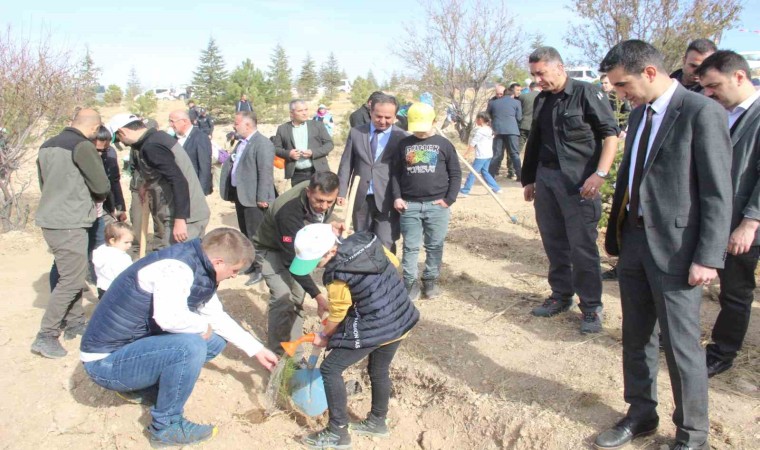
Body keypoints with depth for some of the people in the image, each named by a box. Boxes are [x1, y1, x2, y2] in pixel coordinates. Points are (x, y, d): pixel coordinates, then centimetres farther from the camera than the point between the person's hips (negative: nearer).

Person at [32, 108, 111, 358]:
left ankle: (74, 323, 28)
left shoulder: (48, 146, 12)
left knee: (69, 274, 19)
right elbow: (102, 187, -12)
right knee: (72, 279, -4)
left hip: (50, 219, 9)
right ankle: (45, 337, -2)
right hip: (69, 224, -9)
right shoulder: (83, 146, -14)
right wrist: (97, 197, 11)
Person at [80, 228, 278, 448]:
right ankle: (166, 427, -8)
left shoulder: (200, 271, 2)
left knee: (216, 340, 7)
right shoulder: (176, 267, -25)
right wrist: (203, 326, -20)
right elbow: (169, 317, -42)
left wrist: (257, 349, 17)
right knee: (191, 346, -29)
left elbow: (217, 316, 16)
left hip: (138, 345, 9)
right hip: (105, 360, -9)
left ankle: (142, 387, 15)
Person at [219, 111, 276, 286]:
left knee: (256, 236, -2)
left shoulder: (262, 143, -16)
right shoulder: (241, 143, 16)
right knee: (246, 234, 17)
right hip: (240, 194, 10)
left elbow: (265, 172, -21)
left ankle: (261, 269, 8)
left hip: (253, 198, -10)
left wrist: (262, 198, -22)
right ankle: (252, 263, 30)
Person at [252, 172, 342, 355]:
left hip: (297, 245, 7)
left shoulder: (324, 196, -23)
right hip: (271, 249, -6)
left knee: (297, 298, 8)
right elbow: (292, 259, -38)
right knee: (283, 299, -20)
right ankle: (276, 356, -4)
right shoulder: (289, 212, -43)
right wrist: (317, 295, -39)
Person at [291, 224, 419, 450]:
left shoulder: (337, 277, -22)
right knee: (379, 371, 26)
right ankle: (377, 422, 44)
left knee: (330, 369, 5)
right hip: (401, 320, 8)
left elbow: (337, 316, -6)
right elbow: (393, 262, 11)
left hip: (372, 329, -8)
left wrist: (324, 337, 12)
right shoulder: (367, 240, -5)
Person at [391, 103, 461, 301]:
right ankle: (410, 282, 14)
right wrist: (397, 197, -2)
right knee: (410, 247, 5)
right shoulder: (404, 144, 7)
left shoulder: (444, 144, 2)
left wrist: (449, 199, -5)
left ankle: (431, 280, 22)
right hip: (410, 205, 1)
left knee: (435, 246, 8)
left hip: (437, 205, -1)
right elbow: (395, 173, 10)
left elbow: (455, 174, 3)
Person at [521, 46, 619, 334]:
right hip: (545, 178, 6)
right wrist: (528, 179, 20)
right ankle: (561, 295, 27)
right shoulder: (541, 101, 13)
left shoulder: (586, 93, -6)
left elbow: (610, 134, -9)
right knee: (554, 242, 12)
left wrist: (600, 174, -19)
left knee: (582, 245, -3)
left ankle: (591, 306, 10)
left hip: (579, 180, -6)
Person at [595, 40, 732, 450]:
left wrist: (708, 258, -16)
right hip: (634, 240, 8)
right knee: (635, 337, 16)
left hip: (675, 248, -7)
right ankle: (640, 415, 34)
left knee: (681, 345, 3)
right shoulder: (639, 114, 12)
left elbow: (718, 193, -14)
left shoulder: (702, 113, -12)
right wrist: (616, 235, 14)